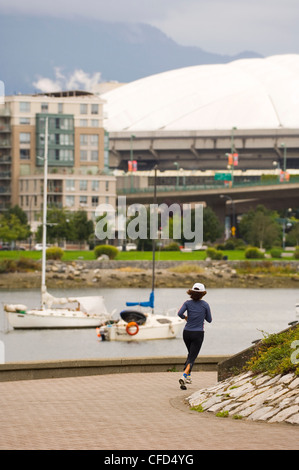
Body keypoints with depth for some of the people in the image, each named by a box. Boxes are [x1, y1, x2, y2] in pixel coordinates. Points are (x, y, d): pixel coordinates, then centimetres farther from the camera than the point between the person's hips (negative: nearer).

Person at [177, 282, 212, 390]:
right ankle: (184, 376, -27)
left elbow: (180, 313, -18)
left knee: (191, 354, 26)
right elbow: (209, 320, 2)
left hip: (187, 333, 3)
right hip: (198, 334, -3)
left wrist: (185, 317, 3)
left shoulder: (187, 303, -3)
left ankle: (188, 376, 25)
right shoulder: (205, 304, -6)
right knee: (192, 358, -5)